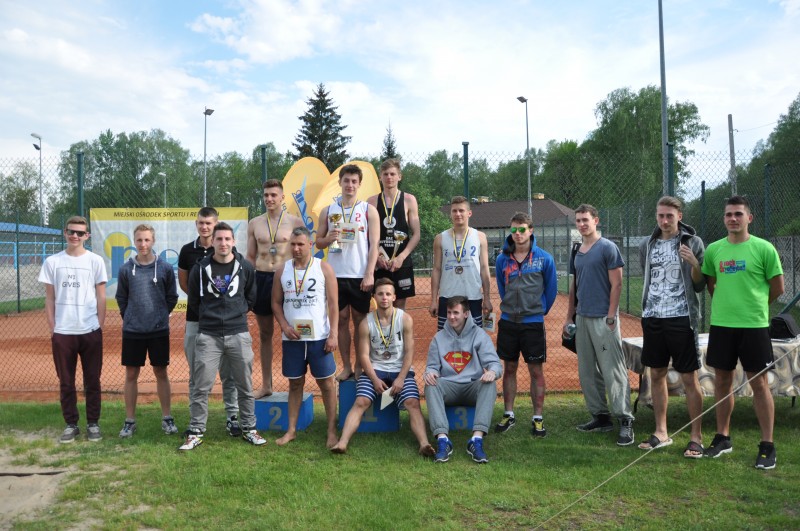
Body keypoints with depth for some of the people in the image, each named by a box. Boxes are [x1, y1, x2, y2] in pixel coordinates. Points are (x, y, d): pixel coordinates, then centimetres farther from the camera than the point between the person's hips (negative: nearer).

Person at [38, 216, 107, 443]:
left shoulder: (95, 261, 1)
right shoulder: (52, 262, 5)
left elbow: (101, 297, 3)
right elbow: (49, 298, 7)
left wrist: (100, 327, -2)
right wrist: (52, 328, 2)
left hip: (90, 331, -1)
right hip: (62, 332, 1)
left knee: (92, 381, 6)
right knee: (66, 382, 9)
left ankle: (93, 424, 17)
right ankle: (71, 424, 21)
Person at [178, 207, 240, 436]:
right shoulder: (188, 250, 5)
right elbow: (183, 282, 14)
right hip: (195, 318, 2)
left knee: (228, 372, 3)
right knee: (195, 373, 9)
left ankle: (232, 417, 12)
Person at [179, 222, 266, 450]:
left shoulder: (245, 267, 1)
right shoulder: (201, 268, -1)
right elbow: (194, 299, 13)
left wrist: (238, 312, 10)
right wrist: (209, 314, 12)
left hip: (239, 334, 1)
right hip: (208, 335, -1)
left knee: (245, 386, 9)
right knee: (201, 387, 1)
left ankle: (249, 428, 23)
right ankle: (195, 432, 14)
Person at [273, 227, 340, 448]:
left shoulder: (324, 268, -2)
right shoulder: (282, 269, 6)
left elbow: (334, 304, -3)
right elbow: (276, 303, 10)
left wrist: (333, 334, -10)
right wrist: (285, 326, -6)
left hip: (319, 337, -2)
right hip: (292, 338, 3)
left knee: (326, 383, 1)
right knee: (295, 383, 11)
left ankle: (332, 431, 9)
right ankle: (291, 429, 20)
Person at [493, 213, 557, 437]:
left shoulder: (544, 258, -6)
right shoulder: (502, 259, 1)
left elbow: (551, 288, 4)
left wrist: (539, 310, 9)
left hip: (533, 322, -2)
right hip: (508, 321, 3)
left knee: (536, 371, 3)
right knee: (509, 369, 11)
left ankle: (537, 418, 14)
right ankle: (509, 414, 23)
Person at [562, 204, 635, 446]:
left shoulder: (607, 248, -6)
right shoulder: (577, 251, 14)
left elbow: (616, 284, -10)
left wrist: (610, 317, -16)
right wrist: (569, 317, 17)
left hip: (603, 319, -8)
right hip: (582, 318, 8)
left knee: (613, 371, -7)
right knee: (587, 372, 12)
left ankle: (625, 420, -1)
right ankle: (600, 417, 22)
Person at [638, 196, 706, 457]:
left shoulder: (692, 243, -4)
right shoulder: (647, 245, 9)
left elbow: (699, 285, -4)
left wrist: (694, 264, -21)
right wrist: (653, 301, 12)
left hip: (681, 319, -5)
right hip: (653, 318, 5)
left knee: (689, 378, 0)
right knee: (657, 375, 11)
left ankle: (696, 437, 11)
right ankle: (661, 432, 23)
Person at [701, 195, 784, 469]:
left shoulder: (763, 248, -6)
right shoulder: (713, 249, 5)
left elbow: (777, 287, 0)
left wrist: (754, 304, 9)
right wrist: (725, 303, 9)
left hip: (754, 325, -4)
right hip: (721, 324, 4)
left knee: (759, 383, 2)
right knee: (722, 380, 11)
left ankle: (767, 446, 13)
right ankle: (723, 437, 24)